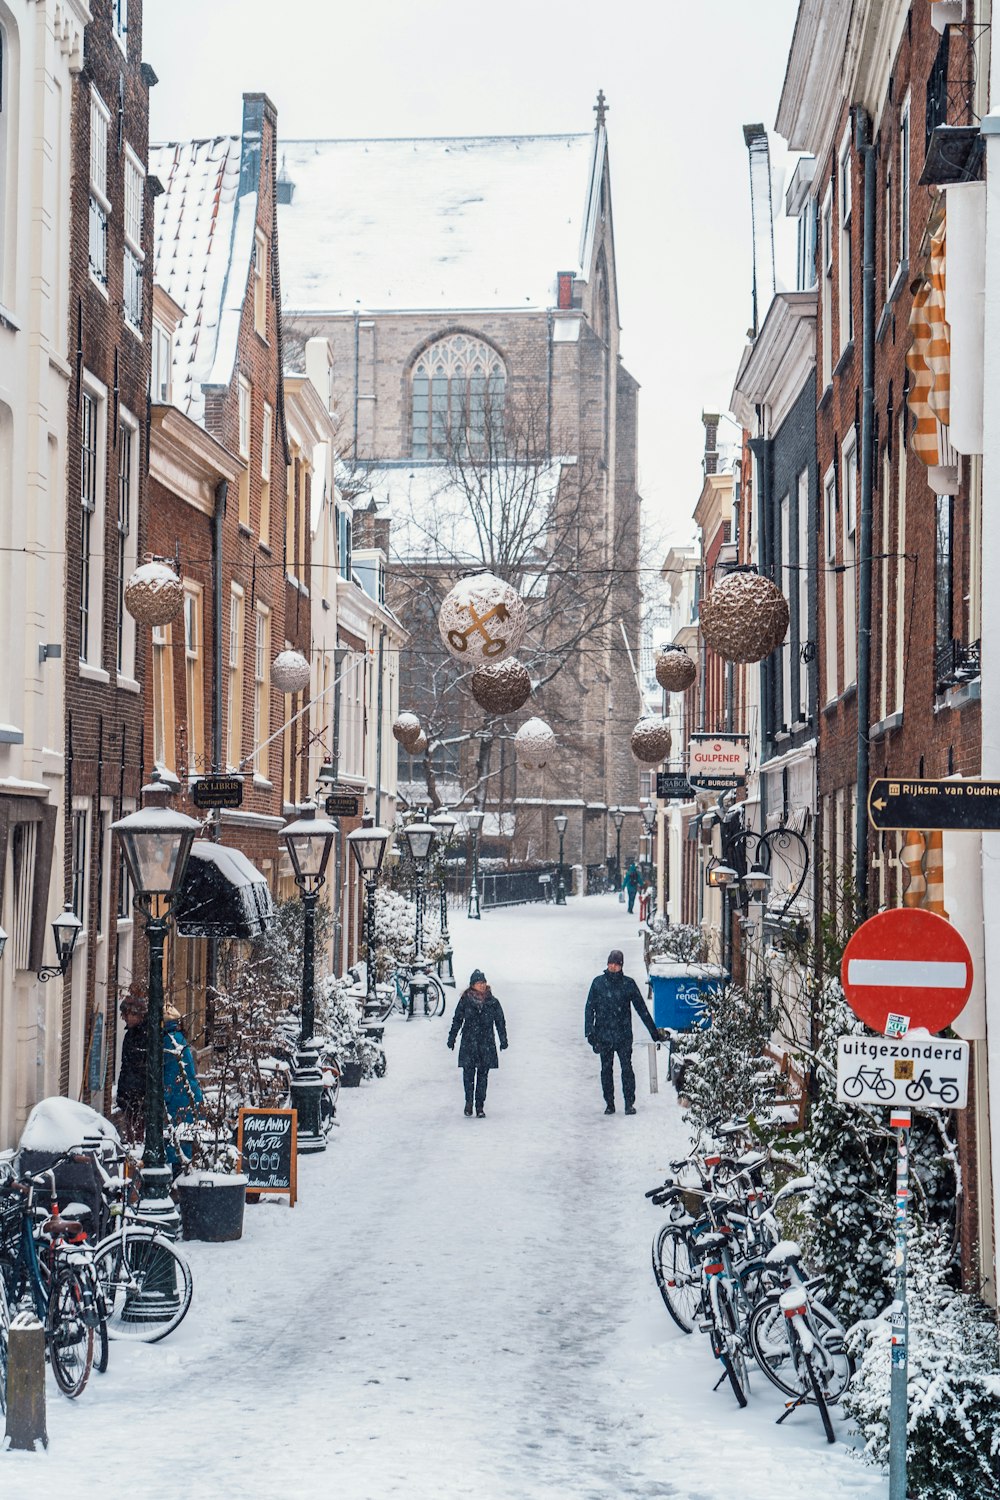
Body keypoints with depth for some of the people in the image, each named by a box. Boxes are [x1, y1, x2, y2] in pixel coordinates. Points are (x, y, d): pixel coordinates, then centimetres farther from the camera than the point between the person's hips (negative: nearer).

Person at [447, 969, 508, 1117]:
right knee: (468, 1072, -7)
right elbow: (457, 1020, 8)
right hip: (468, 1042, -1)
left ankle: (480, 1106, 7)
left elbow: (500, 1021, 12)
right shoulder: (465, 1000, 1)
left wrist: (503, 1040, 10)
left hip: (486, 1044, 1)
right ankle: (469, 1101, 11)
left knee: (483, 1075, 2)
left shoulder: (492, 1002, 4)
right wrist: (451, 1038, 7)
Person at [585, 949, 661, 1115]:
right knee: (606, 1069, 4)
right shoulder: (598, 983, 5)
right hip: (603, 1034, 1)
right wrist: (590, 1031, -2)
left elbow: (641, 1008, 8)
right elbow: (590, 1008, 7)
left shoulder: (628, 984, 3)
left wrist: (653, 1031, 10)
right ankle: (609, 1104, 11)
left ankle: (629, 1103, -4)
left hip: (624, 1035, -1)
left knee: (626, 1068, -8)